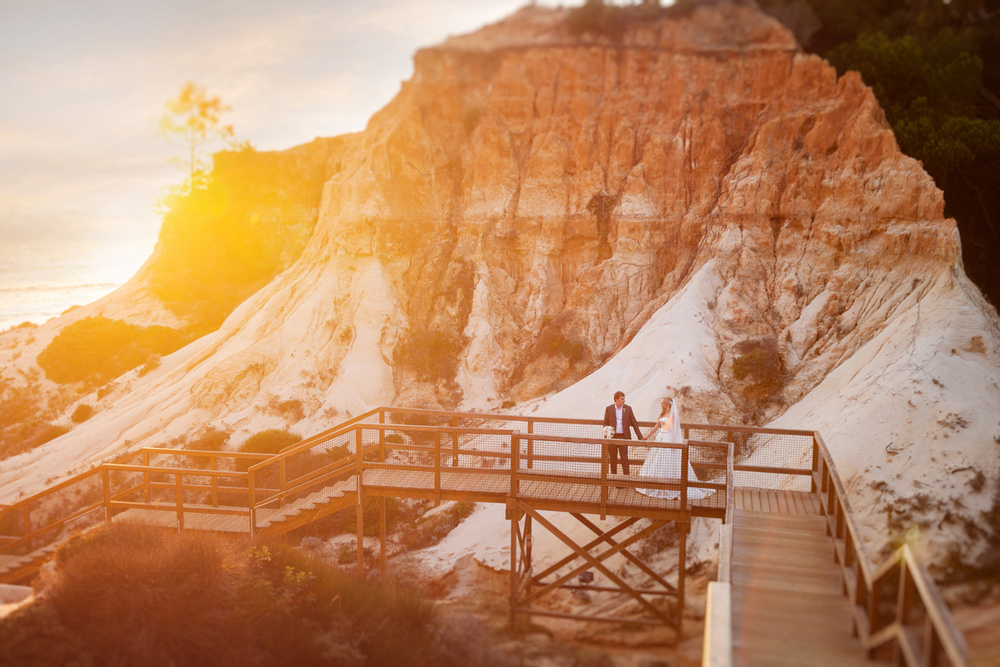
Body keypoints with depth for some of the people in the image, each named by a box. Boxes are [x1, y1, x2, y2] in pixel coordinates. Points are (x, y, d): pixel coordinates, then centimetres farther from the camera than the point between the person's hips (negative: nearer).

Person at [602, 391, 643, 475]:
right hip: (612, 437, 0)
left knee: (624, 459, -5)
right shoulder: (609, 409, 2)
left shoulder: (628, 408, 3)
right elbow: (605, 423, 7)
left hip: (623, 437, 0)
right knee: (613, 459, 7)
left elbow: (634, 423, 6)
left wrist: (640, 437, 3)